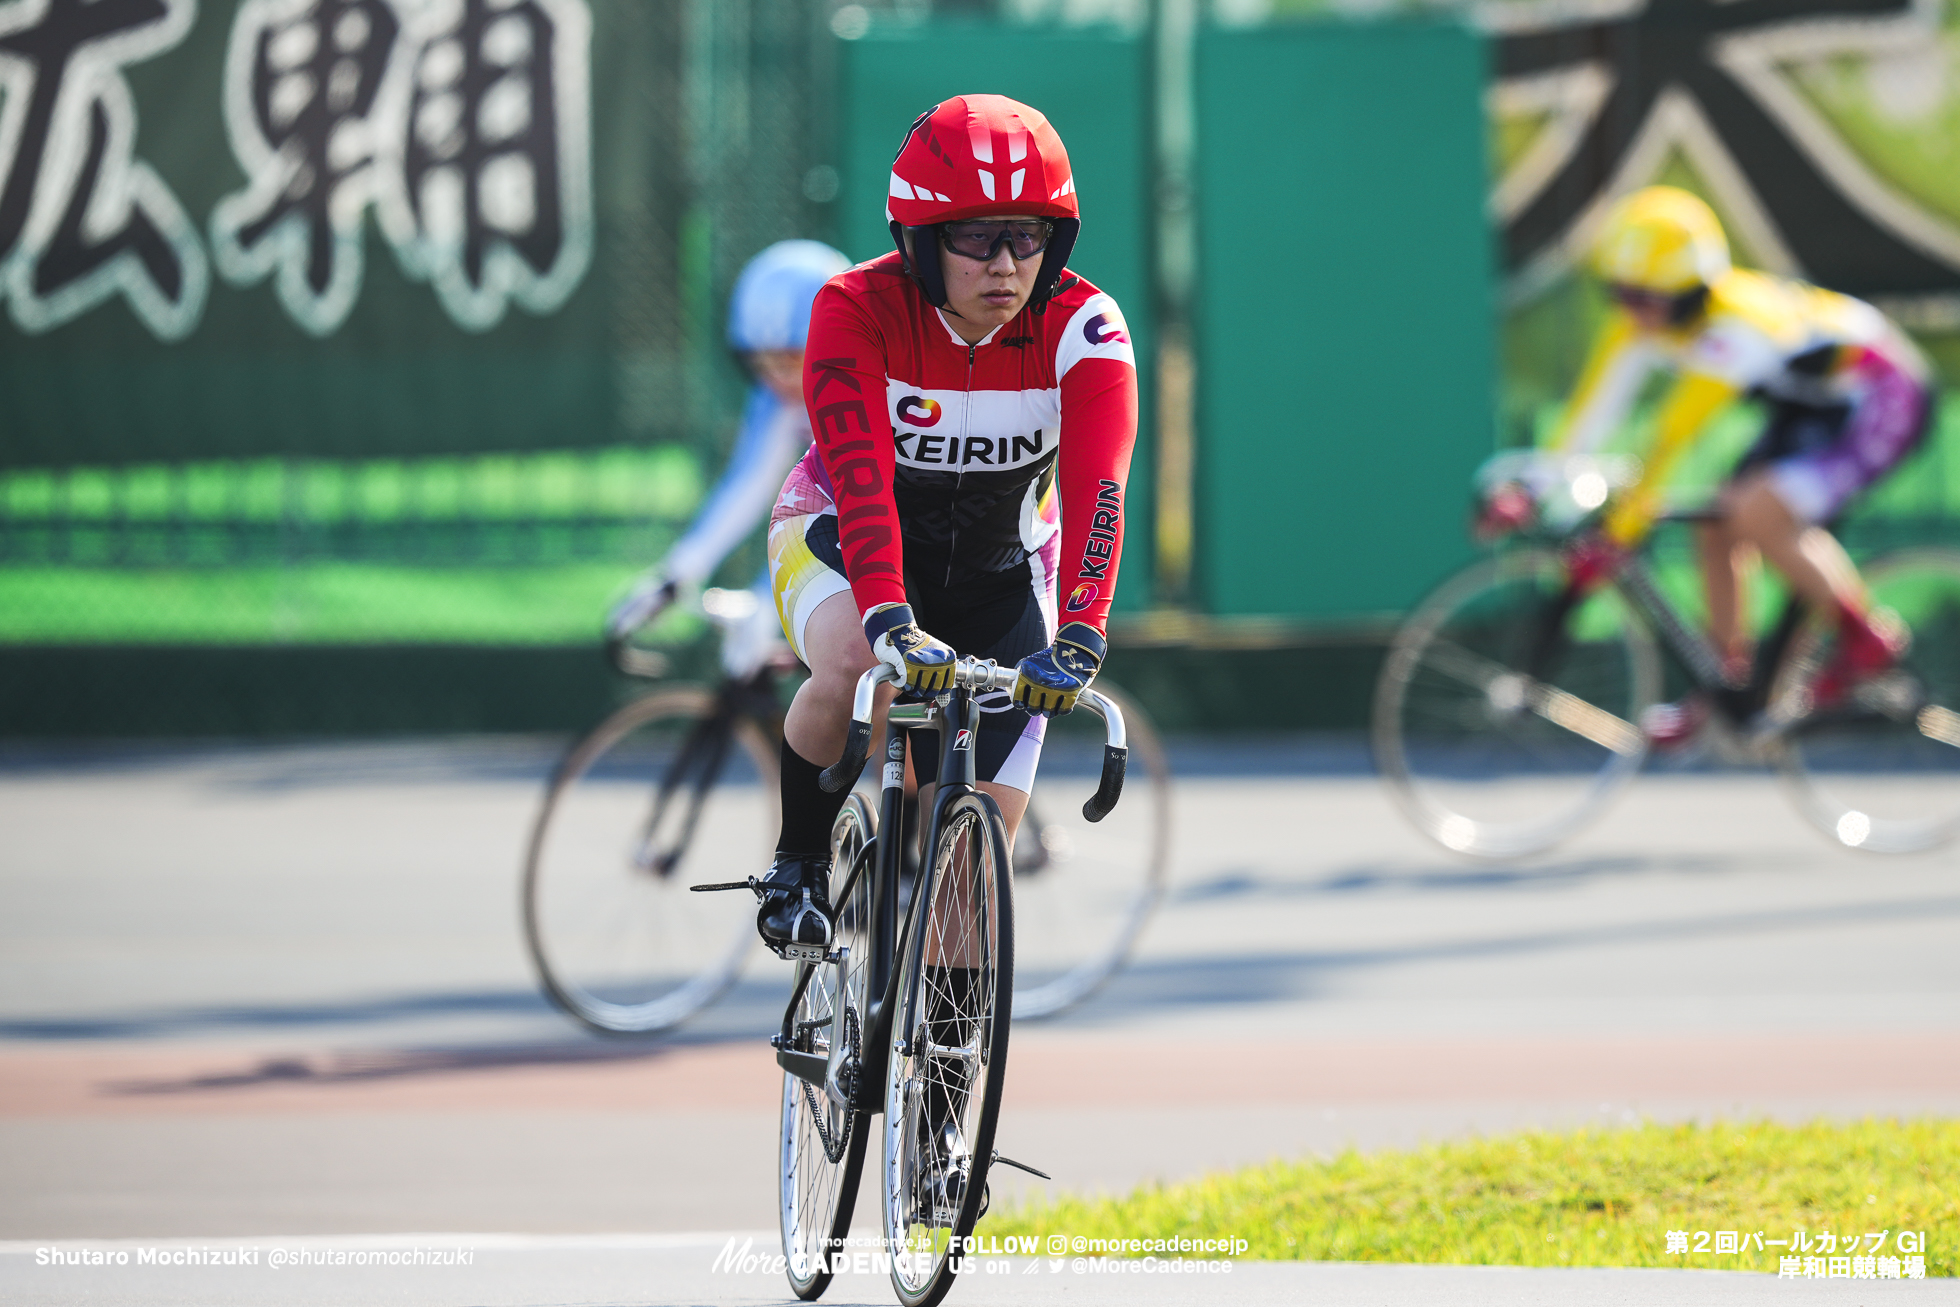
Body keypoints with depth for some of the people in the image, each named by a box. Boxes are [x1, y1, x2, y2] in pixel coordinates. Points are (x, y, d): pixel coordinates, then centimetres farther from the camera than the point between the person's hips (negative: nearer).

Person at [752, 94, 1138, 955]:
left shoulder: (1084, 330, -25)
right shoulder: (857, 311, -29)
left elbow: (1096, 489, -37)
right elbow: (860, 474, -40)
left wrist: (1078, 638, -52)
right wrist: (890, 619, -56)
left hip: (998, 572, 2)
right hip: (845, 536, -2)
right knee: (855, 669, -37)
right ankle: (798, 866, -11)